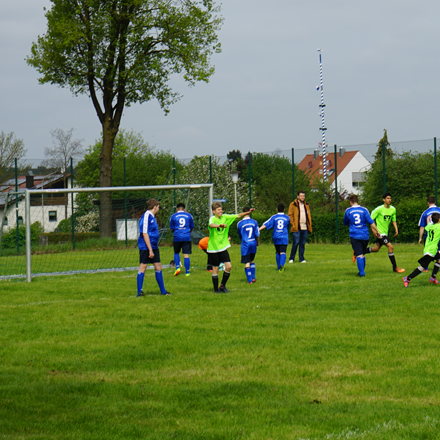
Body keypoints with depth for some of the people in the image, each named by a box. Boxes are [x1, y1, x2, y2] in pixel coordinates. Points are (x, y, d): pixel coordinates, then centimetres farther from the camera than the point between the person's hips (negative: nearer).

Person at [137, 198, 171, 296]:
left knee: (158, 267, 10)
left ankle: (163, 291, 15)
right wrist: (150, 250, -21)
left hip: (154, 247, 9)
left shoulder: (152, 217, 15)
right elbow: (144, 234, -19)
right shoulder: (146, 217, -15)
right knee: (143, 267, -4)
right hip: (145, 247, -9)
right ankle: (139, 292, 0)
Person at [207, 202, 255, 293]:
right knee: (215, 269, 2)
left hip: (223, 247, 4)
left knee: (229, 266, -7)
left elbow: (238, 216, 4)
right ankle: (216, 290, 13)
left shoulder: (225, 217, 3)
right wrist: (219, 225, -57)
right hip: (213, 248, -4)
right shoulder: (212, 219, -13)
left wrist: (248, 212, -11)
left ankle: (222, 286, 12)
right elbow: (211, 225, -36)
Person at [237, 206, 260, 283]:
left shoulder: (239, 224, -6)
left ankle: (250, 280, -6)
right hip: (253, 243, 3)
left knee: (247, 263, -1)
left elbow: (240, 235, 8)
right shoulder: (254, 222, -2)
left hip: (245, 245, -3)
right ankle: (253, 278, 18)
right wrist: (258, 242, 19)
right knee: (252, 261, 21)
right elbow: (257, 234, 1)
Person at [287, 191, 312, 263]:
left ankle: (301, 259, 12)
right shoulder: (293, 205, 1)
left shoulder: (306, 205, 18)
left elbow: (309, 216, 21)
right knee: (296, 243, -8)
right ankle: (291, 258, 2)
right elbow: (290, 215, -2)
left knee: (302, 243, 6)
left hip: (305, 228, 5)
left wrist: (310, 226, 11)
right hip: (297, 228, -5)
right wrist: (293, 224, -11)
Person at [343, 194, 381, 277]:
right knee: (362, 254, 17)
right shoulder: (364, 210, 3)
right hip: (365, 235, 2)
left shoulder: (348, 211, 3)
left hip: (354, 235, -2)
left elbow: (345, 223, 18)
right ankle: (362, 271, 22)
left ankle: (362, 272, -17)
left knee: (359, 255, -6)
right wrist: (377, 231, 6)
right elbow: (371, 222, -2)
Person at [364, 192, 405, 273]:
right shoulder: (379, 209, -15)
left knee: (376, 249, 17)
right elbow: (371, 219, -10)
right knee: (390, 247, -16)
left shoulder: (393, 209, 5)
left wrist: (396, 229, 2)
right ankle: (395, 267, -9)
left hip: (386, 232, 8)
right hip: (380, 232, -8)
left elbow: (393, 220, 17)